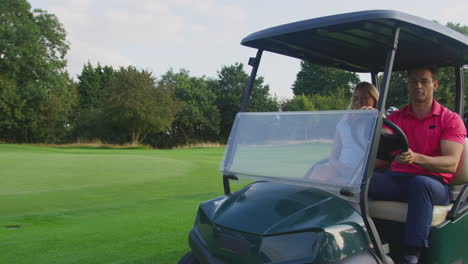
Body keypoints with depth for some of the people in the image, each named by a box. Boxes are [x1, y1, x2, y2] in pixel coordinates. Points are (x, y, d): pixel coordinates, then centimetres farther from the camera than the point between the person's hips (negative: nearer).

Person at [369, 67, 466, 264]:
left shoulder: (450, 119, 6)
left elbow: (451, 164, -8)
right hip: (397, 179, 3)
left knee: (420, 183, -39)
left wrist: (416, 158, -27)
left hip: (433, 183, -2)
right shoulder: (395, 118, 18)